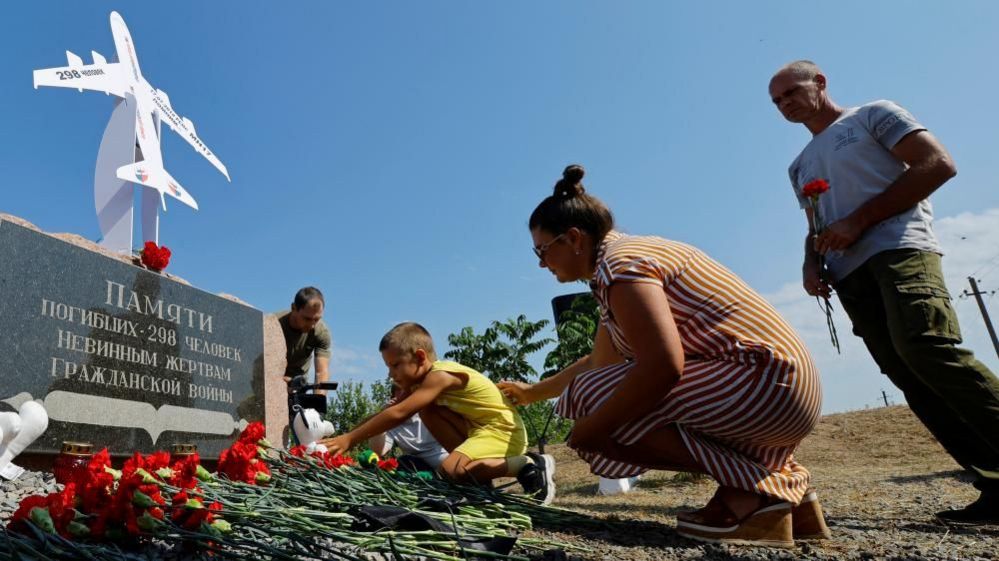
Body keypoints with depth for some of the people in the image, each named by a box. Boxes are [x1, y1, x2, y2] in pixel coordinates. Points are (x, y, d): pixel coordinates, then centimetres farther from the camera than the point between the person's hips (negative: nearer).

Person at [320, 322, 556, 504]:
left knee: (449, 469, -27)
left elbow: (397, 414, -27)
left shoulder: (439, 376, -20)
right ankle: (479, 471, 4)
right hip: (480, 429, 10)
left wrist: (349, 439, -24)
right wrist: (347, 437, -1)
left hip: (505, 431, -10)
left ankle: (530, 465, -16)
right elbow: (391, 411, 7)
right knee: (428, 410, 4)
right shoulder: (422, 380, 8)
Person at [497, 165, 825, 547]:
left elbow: (662, 367, -27)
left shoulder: (619, 263, -14)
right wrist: (535, 392, 34)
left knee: (592, 397, -15)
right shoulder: (629, 255, 18)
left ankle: (751, 489, -10)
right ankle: (784, 480, 15)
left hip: (762, 380, -11)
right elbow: (601, 362, 26)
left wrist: (593, 428, -15)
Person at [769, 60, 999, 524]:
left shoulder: (873, 116, 12)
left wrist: (859, 221, -8)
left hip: (899, 249, -6)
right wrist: (811, 263, 5)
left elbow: (939, 165, 0)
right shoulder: (800, 166, 29)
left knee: (926, 348, -28)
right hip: (850, 276, 6)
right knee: (912, 379, -6)